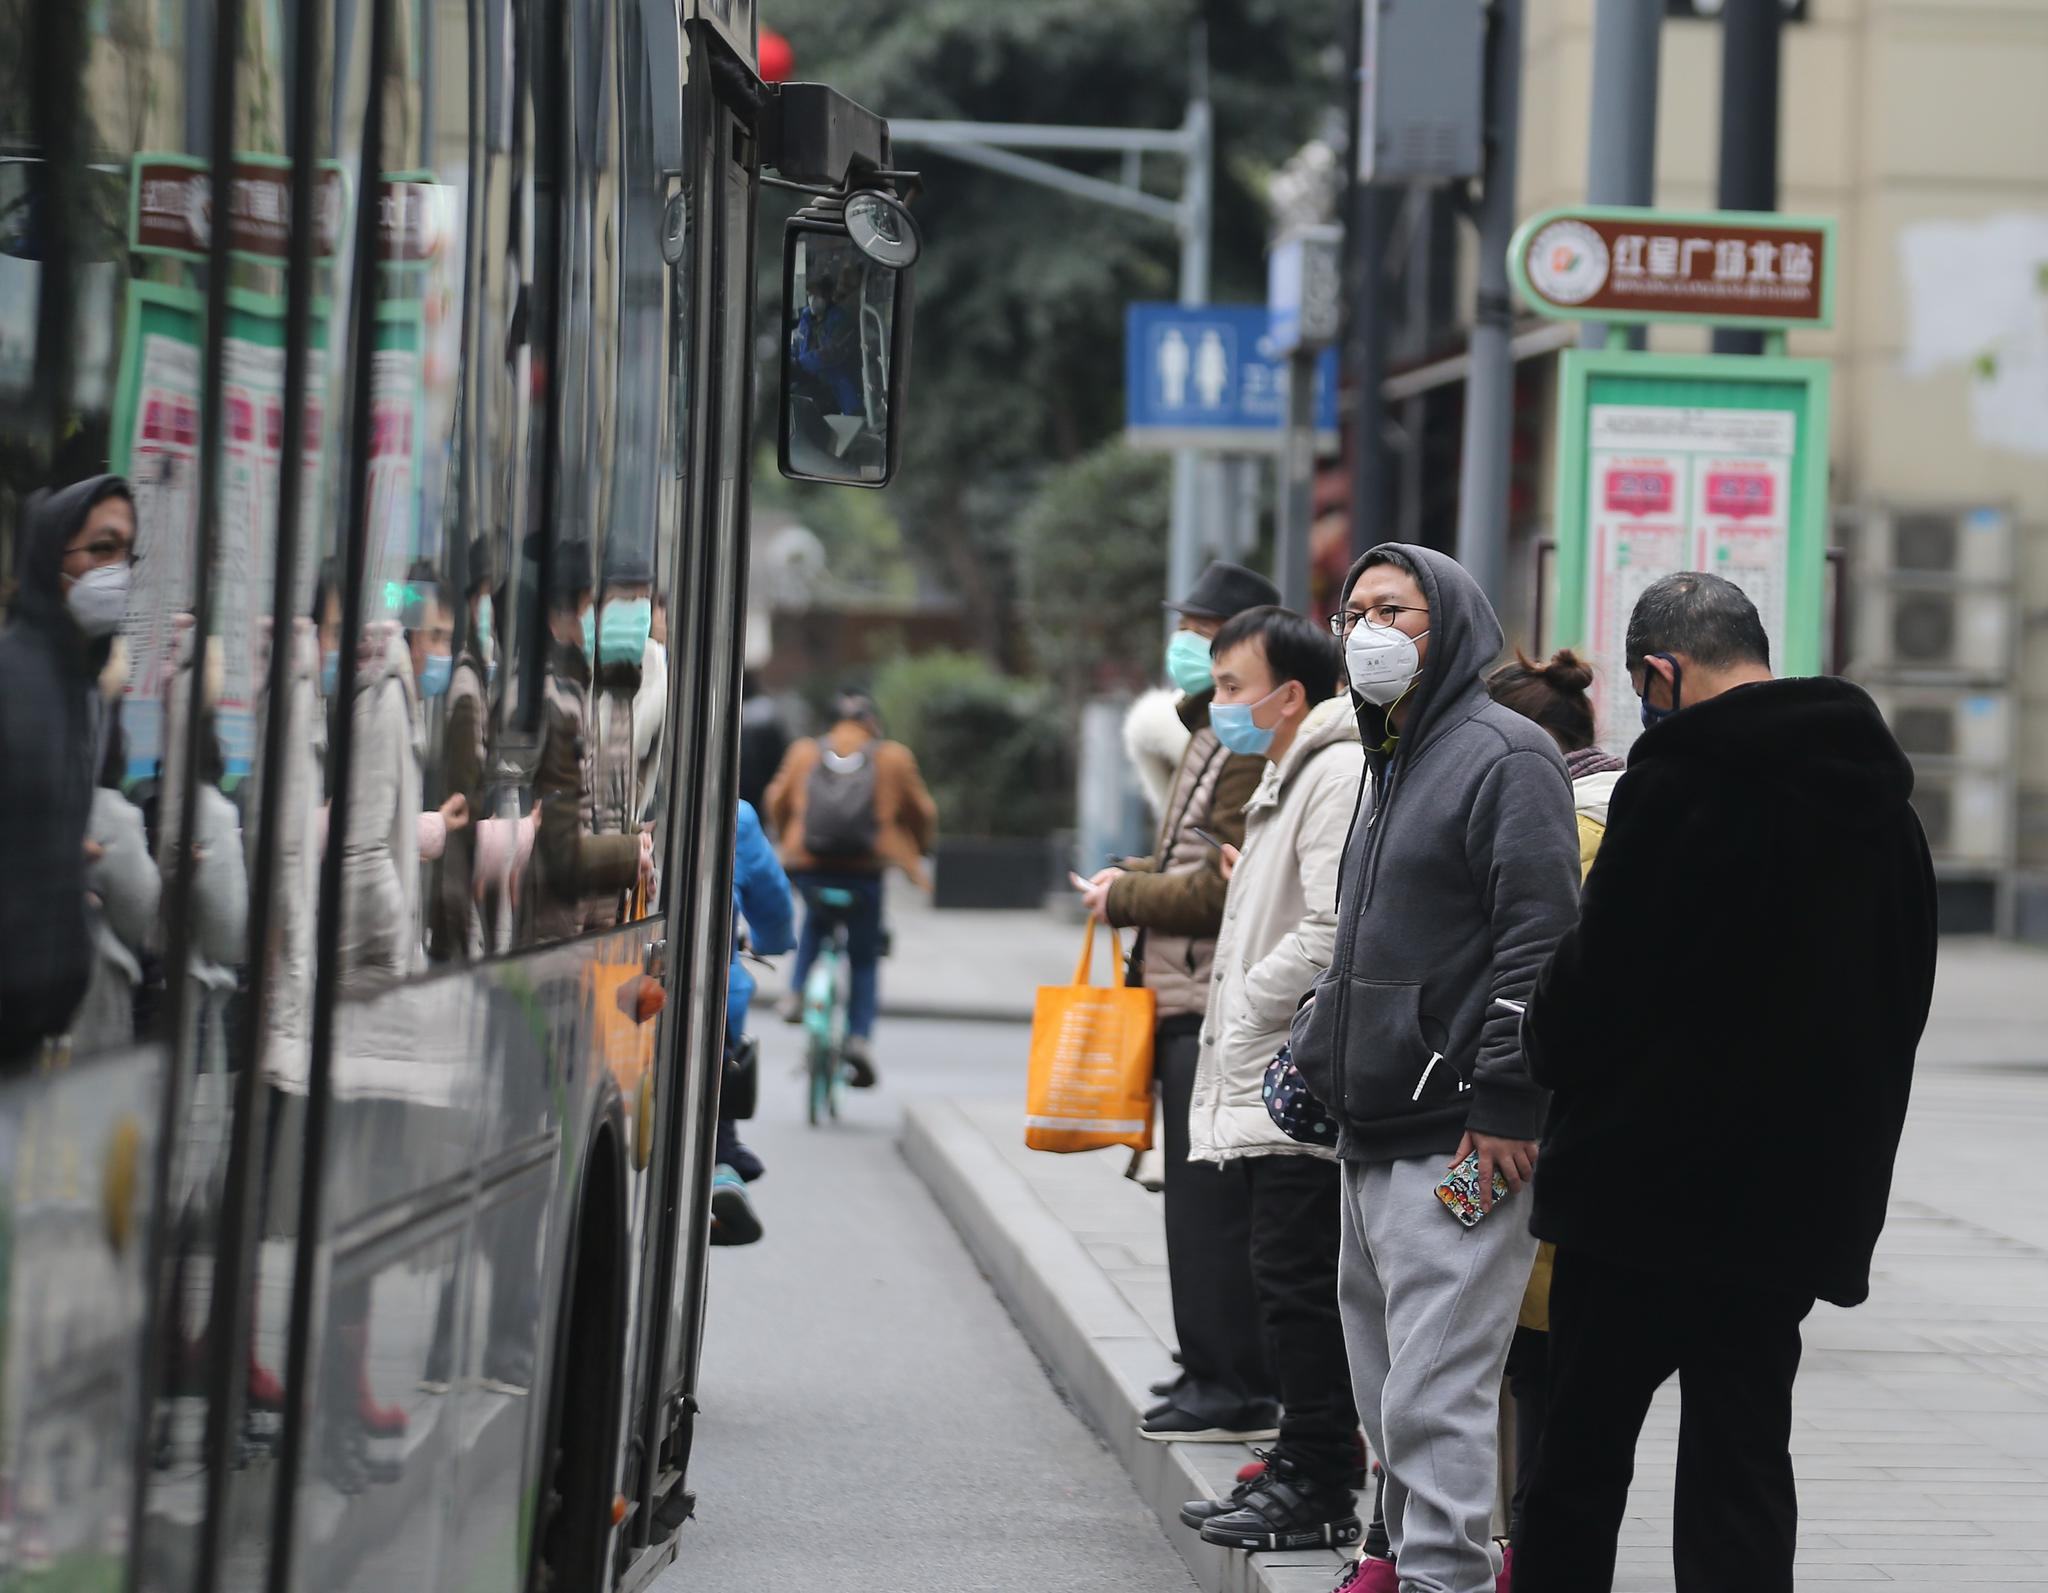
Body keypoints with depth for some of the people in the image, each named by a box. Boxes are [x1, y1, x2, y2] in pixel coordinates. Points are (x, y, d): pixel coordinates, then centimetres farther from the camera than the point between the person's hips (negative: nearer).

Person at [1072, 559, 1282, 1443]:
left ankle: (1235, 1390, -4)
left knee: (1212, 1202, -8)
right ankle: (1213, 1370, 22)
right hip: (1188, 1000, 11)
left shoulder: (1255, 746, -16)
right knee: (1199, 1198, 15)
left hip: (1218, 1008, -11)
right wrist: (1131, 877, 10)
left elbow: (1227, 890, -20)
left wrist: (1126, 897, -9)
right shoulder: (1214, 734, 19)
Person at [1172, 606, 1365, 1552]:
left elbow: (1336, 929, -22)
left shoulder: (1339, 774, -14)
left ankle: (1319, 1493, -3)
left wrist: (1243, 1005, -14)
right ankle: (1300, 1467, 19)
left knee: (1300, 1286, -7)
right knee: (1290, 1287, 13)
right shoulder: (1289, 779, 20)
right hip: (1274, 1085, 10)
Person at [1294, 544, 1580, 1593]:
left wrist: (1507, 1103, -21)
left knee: (1435, 1384, -13)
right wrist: (1315, 1052, 21)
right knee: (1384, 1375, 16)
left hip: (1459, 1142, -10)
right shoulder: (1394, 763, 20)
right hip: (1373, 1132, 10)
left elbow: (1540, 937, -18)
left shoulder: (1503, 755, -10)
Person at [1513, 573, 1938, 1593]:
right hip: (1807, 1192, 6)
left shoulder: (1682, 779, -14)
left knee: (1584, 1443, 5)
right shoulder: (1879, 796, 10)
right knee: (1742, 1453, 8)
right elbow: (1905, 995, 16)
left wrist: (1548, 1050, 5)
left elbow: (1604, 971, -15)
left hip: (1652, 1174, -6)